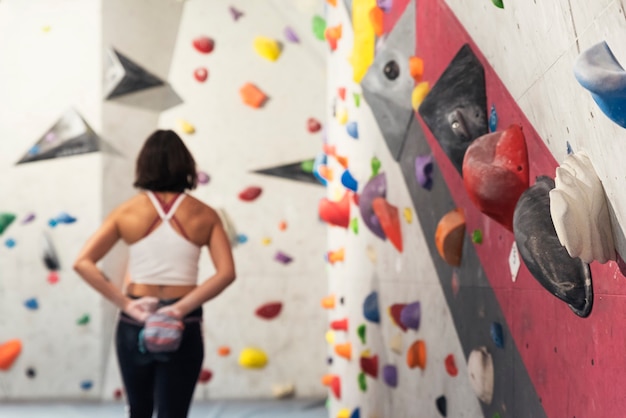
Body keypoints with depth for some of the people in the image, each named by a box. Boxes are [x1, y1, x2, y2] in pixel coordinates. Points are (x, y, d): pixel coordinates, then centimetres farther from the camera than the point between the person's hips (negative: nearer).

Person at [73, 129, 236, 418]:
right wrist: (182, 307, -13)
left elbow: (83, 263, -8)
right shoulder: (204, 215, -2)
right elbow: (226, 272, -13)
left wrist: (126, 304, -9)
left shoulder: (128, 212, 0)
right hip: (183, 326, -1)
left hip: (134, 325, 2)